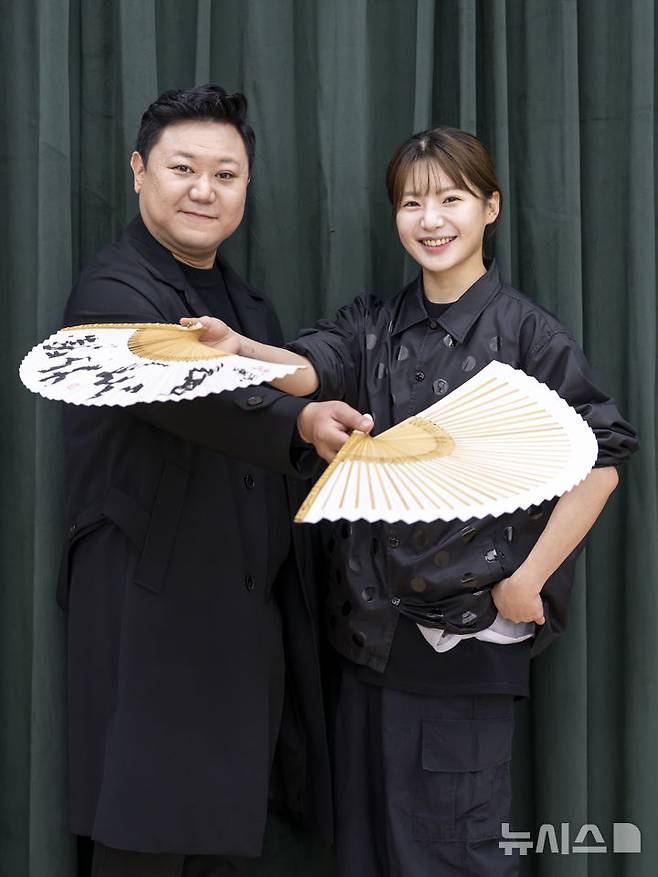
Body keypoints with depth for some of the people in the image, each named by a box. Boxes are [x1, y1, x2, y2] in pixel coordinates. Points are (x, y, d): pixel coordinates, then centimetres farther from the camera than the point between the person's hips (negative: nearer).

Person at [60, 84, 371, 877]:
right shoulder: (115, 292, -11)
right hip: (155, 624, -8)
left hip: (250, 624, 8)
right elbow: (195, 396, -32)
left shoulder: (247, 303, 16)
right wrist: (300, 422, -48)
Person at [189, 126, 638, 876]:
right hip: (372, 622, 5)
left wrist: (529, 581, -11)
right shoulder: (375, 324, 7)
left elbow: (600, 463, -9)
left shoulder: (525, 331, -7)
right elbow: (307, 368, -13)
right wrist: (239, 349, -34)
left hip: (470, 630, -5)